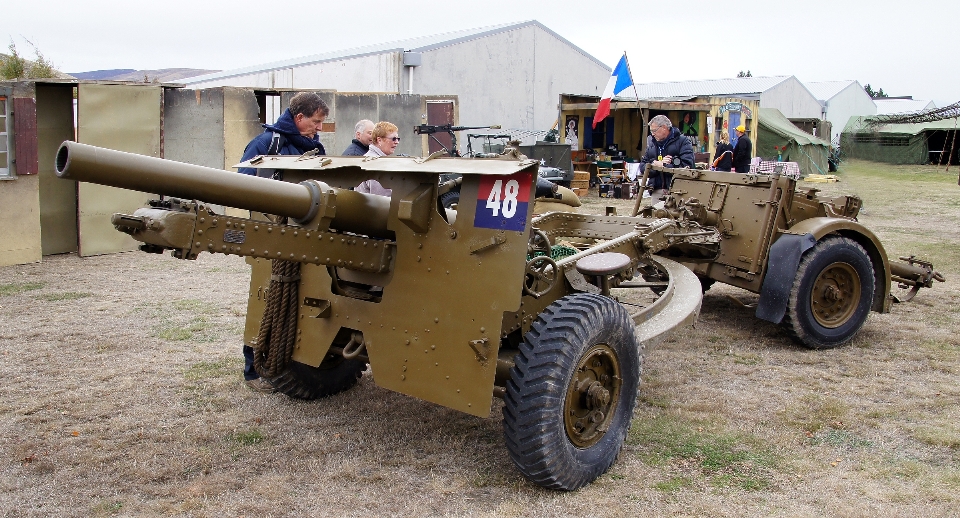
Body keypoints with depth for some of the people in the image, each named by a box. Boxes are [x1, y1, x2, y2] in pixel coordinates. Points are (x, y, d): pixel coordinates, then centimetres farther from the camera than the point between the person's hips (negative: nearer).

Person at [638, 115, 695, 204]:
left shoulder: (682, 142, 0)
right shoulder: (652, 146, 18)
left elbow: (686, 166, -13)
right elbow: (642, 167, 10)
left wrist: (662, 165, -8)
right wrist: (658, 163, -9)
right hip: (657, 192, 5)